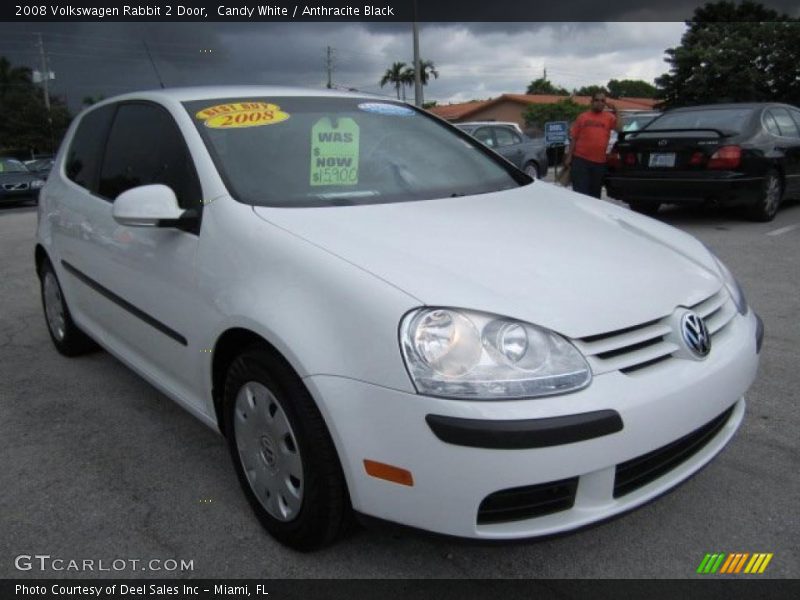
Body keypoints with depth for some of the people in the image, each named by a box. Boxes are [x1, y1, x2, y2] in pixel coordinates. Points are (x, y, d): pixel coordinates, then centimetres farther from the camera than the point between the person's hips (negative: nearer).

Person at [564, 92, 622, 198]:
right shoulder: (582, 116, 6)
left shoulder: (609, 117, 10)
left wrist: (615, 112, -5)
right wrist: (569, 156, 1)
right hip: (581, 159, -2)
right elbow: (573, 137, 6)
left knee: (595, 193, 11)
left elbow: (619, 128, -3)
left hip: (599, 162, 2)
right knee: (580, 192, -5)